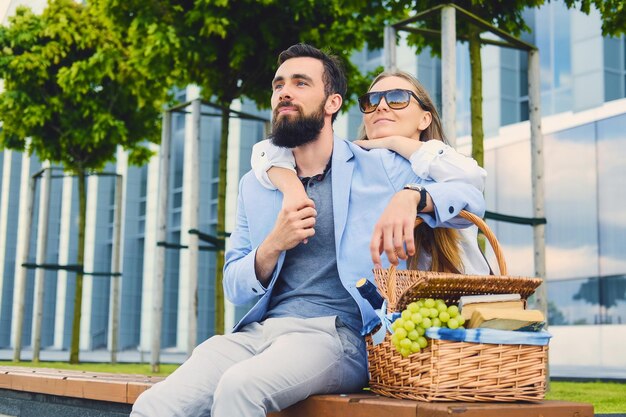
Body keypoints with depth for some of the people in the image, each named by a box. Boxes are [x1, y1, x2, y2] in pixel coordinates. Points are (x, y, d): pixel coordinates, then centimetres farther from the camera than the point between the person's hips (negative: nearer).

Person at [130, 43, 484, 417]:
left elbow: (471, 198, 3)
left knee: (240, 385, -34)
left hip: (336, 334, -3)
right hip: (260, 329, 4)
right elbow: (234, 288, 17)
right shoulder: (255, 185, 19)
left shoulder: (378, 168, 10)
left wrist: (412, 196, -19)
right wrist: (272, 246, -5)